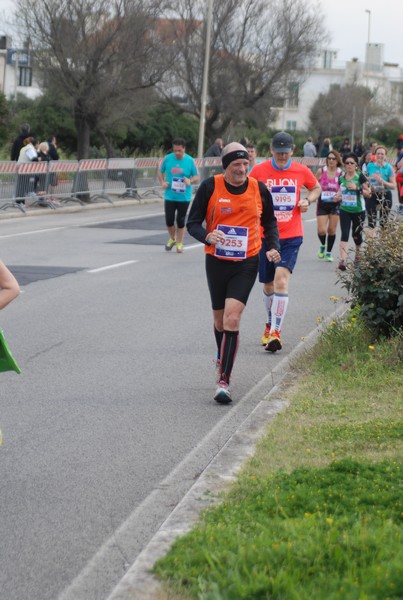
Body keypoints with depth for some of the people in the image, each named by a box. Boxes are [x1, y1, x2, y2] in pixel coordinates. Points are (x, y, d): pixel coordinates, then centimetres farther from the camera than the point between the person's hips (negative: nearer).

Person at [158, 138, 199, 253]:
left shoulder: (190, 161, -5)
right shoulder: (167, 159, -3)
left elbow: (197, 177, 2)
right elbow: (160, 171, 12)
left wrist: (190, 181, -20)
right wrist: (162, 182, -6)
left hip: (184, 197, -1)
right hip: (169, 196, 1)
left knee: (181, 221, 4)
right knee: (169, 220, 2)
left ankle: (179, 243, 18)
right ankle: (172, 239, 28)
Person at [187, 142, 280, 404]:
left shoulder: (259, 189, -2)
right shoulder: (210, 187, -6)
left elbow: (270, 222, 15)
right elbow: (193, 222, -3)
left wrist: (273, 247, 0)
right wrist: (207, 236, -23)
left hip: (246, 264, -1)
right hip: (216, 262, 1)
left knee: (232, 318, -15)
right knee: (220, 319, 15)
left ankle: (224, 380, -15)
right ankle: (223, 359, 45)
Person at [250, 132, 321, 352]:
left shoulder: (301, 171, 1)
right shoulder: (259, 171, -2)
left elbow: (316, 188, 19)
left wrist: (308, 200, -1)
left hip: (291, 237, -1)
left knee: (281, 280, -18)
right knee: (268, 286, 11)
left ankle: (275, 331, -18)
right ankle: (271, 324, 34)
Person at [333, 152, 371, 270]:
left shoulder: (360, 176, -7)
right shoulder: (342, 177, 5)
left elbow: (368, 193, -7)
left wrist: (357, 188, -21)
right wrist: (338, 196, 0)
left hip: (358, 211, -2)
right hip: (344, 210, 2)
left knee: (357, 235, 12)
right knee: (344, 235, -12)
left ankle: (358, 255, 39)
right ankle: (343, 260, -23)